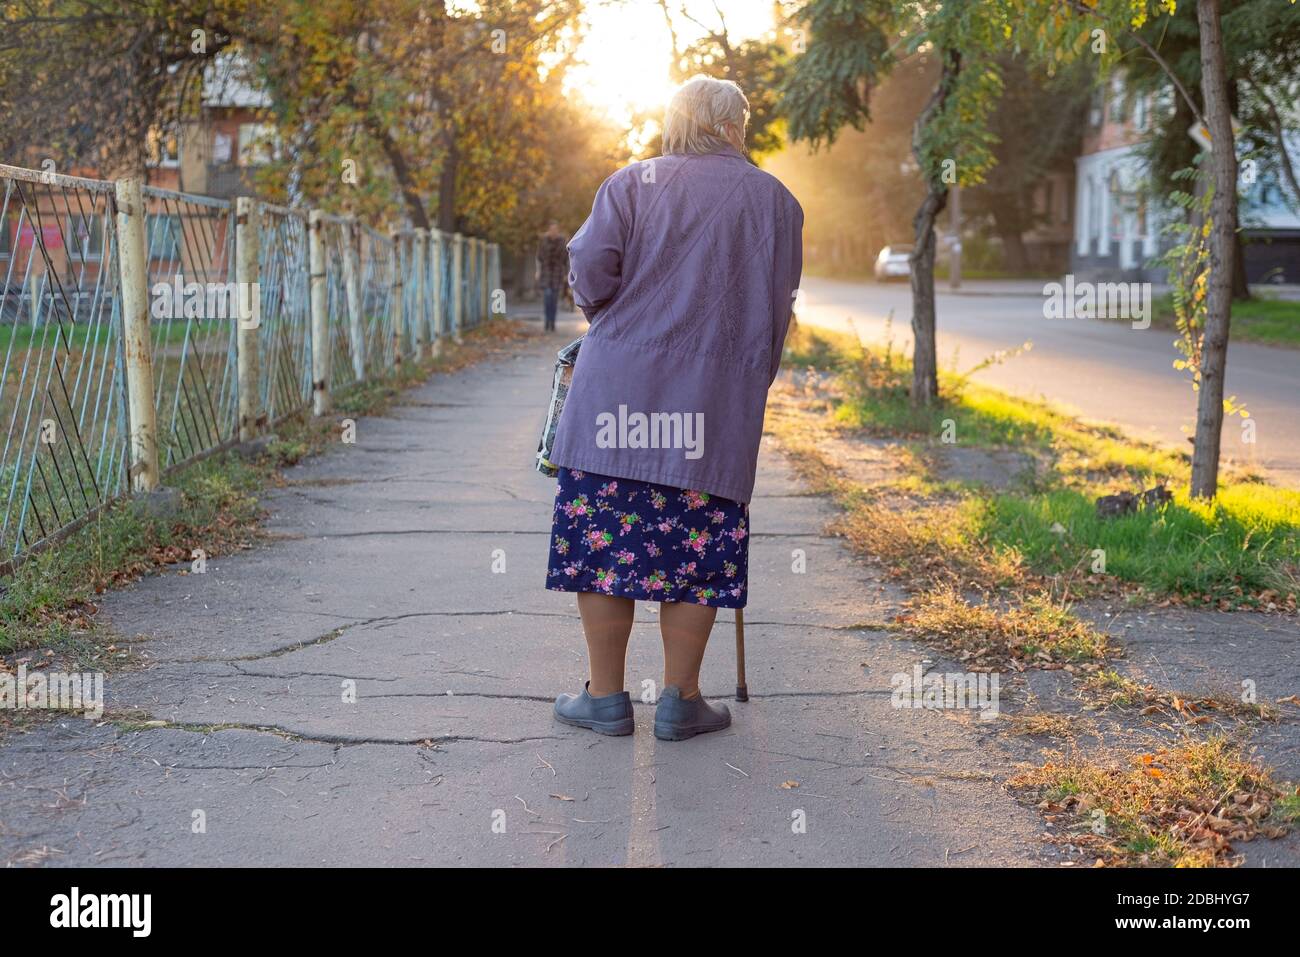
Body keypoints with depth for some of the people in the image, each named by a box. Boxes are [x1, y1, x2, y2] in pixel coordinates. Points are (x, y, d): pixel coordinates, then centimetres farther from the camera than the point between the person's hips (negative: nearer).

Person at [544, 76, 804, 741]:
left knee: (604, 537, 6)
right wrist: (750, 387, 22)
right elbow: (777, 312, 12)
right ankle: (679, 701, 11)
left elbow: (589, 270, -5)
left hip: (619, 389, 0)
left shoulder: (632, 182, 6)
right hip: (719, 404, 1)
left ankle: (606, 697, 12)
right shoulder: (774, 200, 10)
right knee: (696, 546, 6)